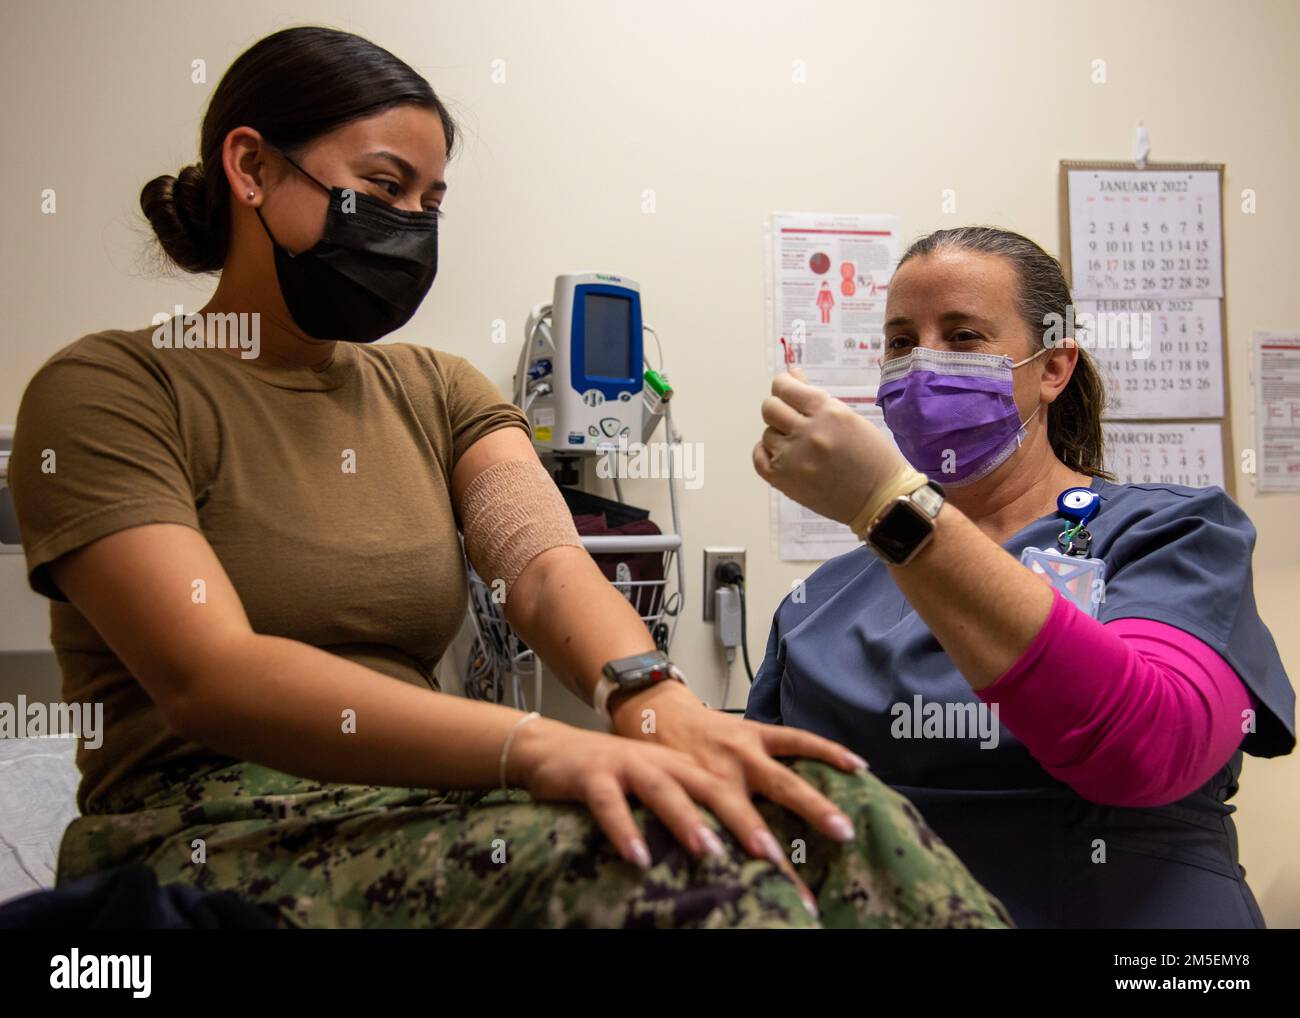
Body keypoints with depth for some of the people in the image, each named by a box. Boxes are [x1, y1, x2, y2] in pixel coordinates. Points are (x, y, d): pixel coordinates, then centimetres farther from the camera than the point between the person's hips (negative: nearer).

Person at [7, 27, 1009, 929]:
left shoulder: (438, 390, 15)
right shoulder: (107, 390, -3)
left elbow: (541, 557, -5)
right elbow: (209, 673, -19)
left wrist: (651, 695, -28)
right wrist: (538, 745, -33)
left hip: (419, 807, 5)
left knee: (837, 812, -22)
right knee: (660, 857, -34)